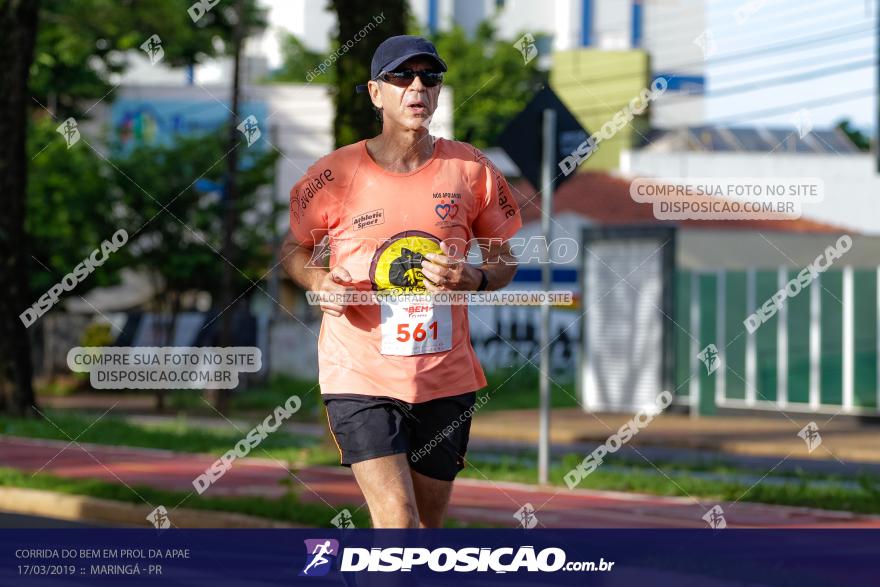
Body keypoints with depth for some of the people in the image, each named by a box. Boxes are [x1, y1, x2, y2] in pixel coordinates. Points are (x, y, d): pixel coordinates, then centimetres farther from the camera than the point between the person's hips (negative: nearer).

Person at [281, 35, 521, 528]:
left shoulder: (472, 170, 1)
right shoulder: (336, 174, -4)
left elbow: (505, 260, 11)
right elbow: (295, 249, 11)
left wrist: (475, 279, -12)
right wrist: (319, 283, -11)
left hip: (446, 377, 3)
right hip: (360, 374, -3)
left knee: (427, 527, 12)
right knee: (398, 521, -17)